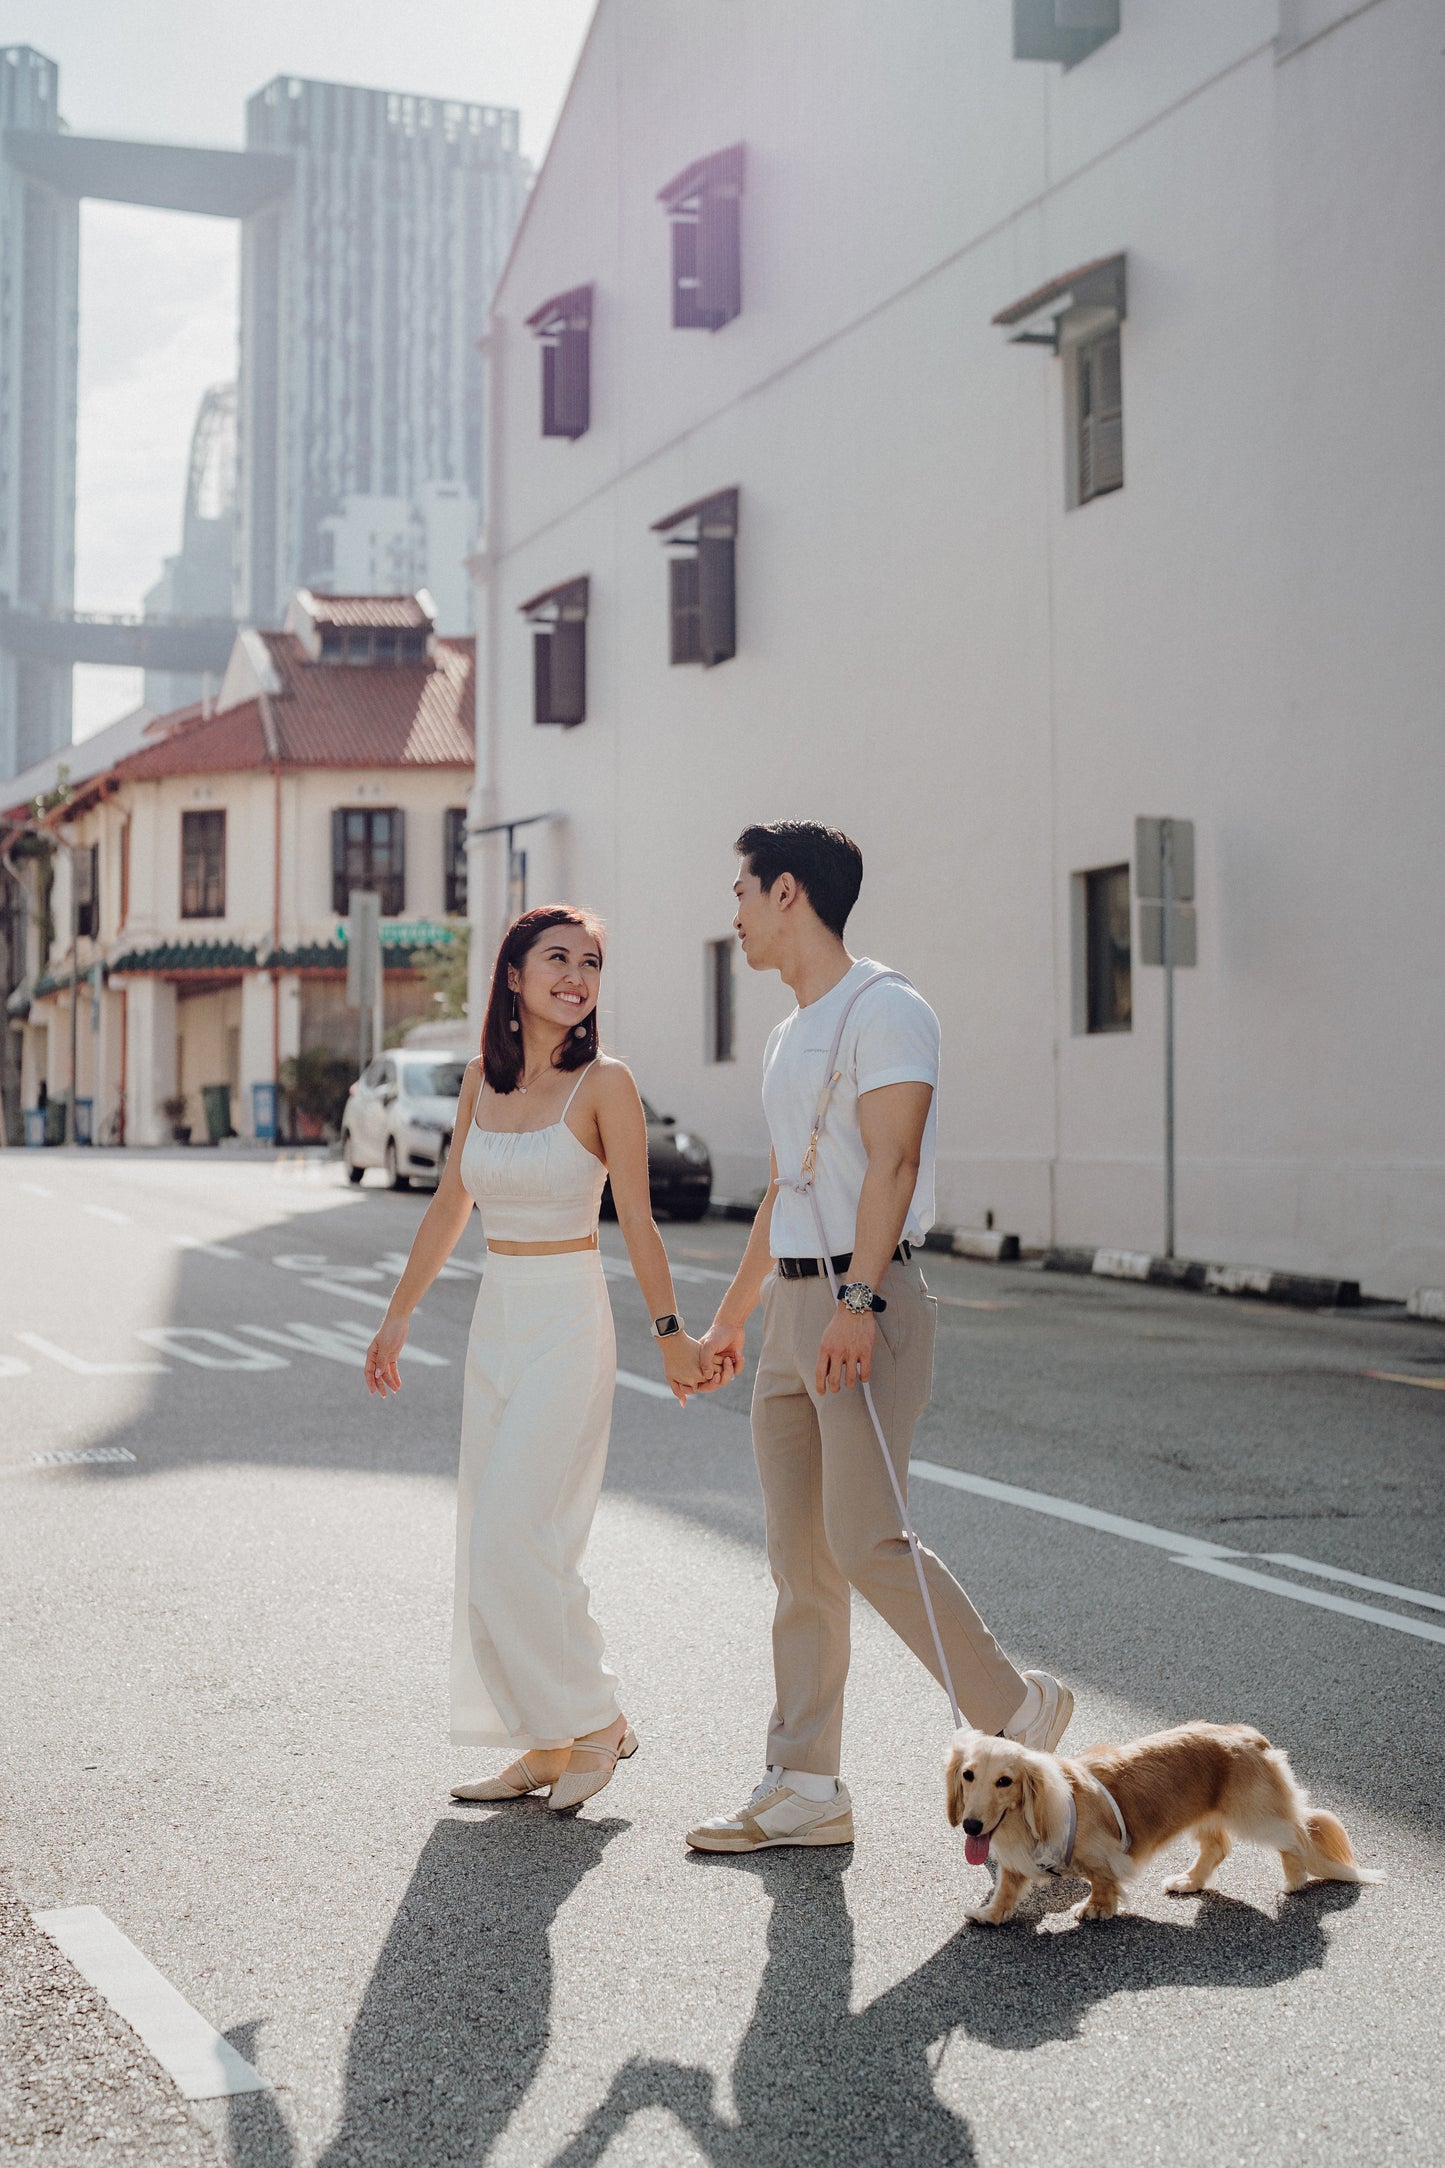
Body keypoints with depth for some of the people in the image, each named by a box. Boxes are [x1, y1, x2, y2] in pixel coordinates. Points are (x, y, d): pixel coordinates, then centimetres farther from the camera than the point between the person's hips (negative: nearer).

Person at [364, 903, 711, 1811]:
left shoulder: (604, 1082, -9)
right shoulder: (483, 1078, 7)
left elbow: (637, 1220, -8)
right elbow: (450, 1206, 15)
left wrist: (670, 1333, -9)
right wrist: (399, 1317, 19)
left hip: (569, 1326, -7)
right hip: (497, 1322, 7)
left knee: (511, 1541, -9)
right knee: (495, 1545, 8)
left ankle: (597, 1721, 8)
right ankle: (548, 1746, 19)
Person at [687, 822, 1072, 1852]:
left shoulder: (885, 1010, -8)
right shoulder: (790, 1037, 20)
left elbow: (892, 1163, -18)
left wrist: (856, 1302, -27)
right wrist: (730, 1319, 27)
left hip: (867, 1300, -9)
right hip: (791, 1304, 9)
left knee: (865, 1541, -12)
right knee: (799, 1557, 7)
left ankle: (1020, 1712, 5)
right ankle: (805, 1790, 11)